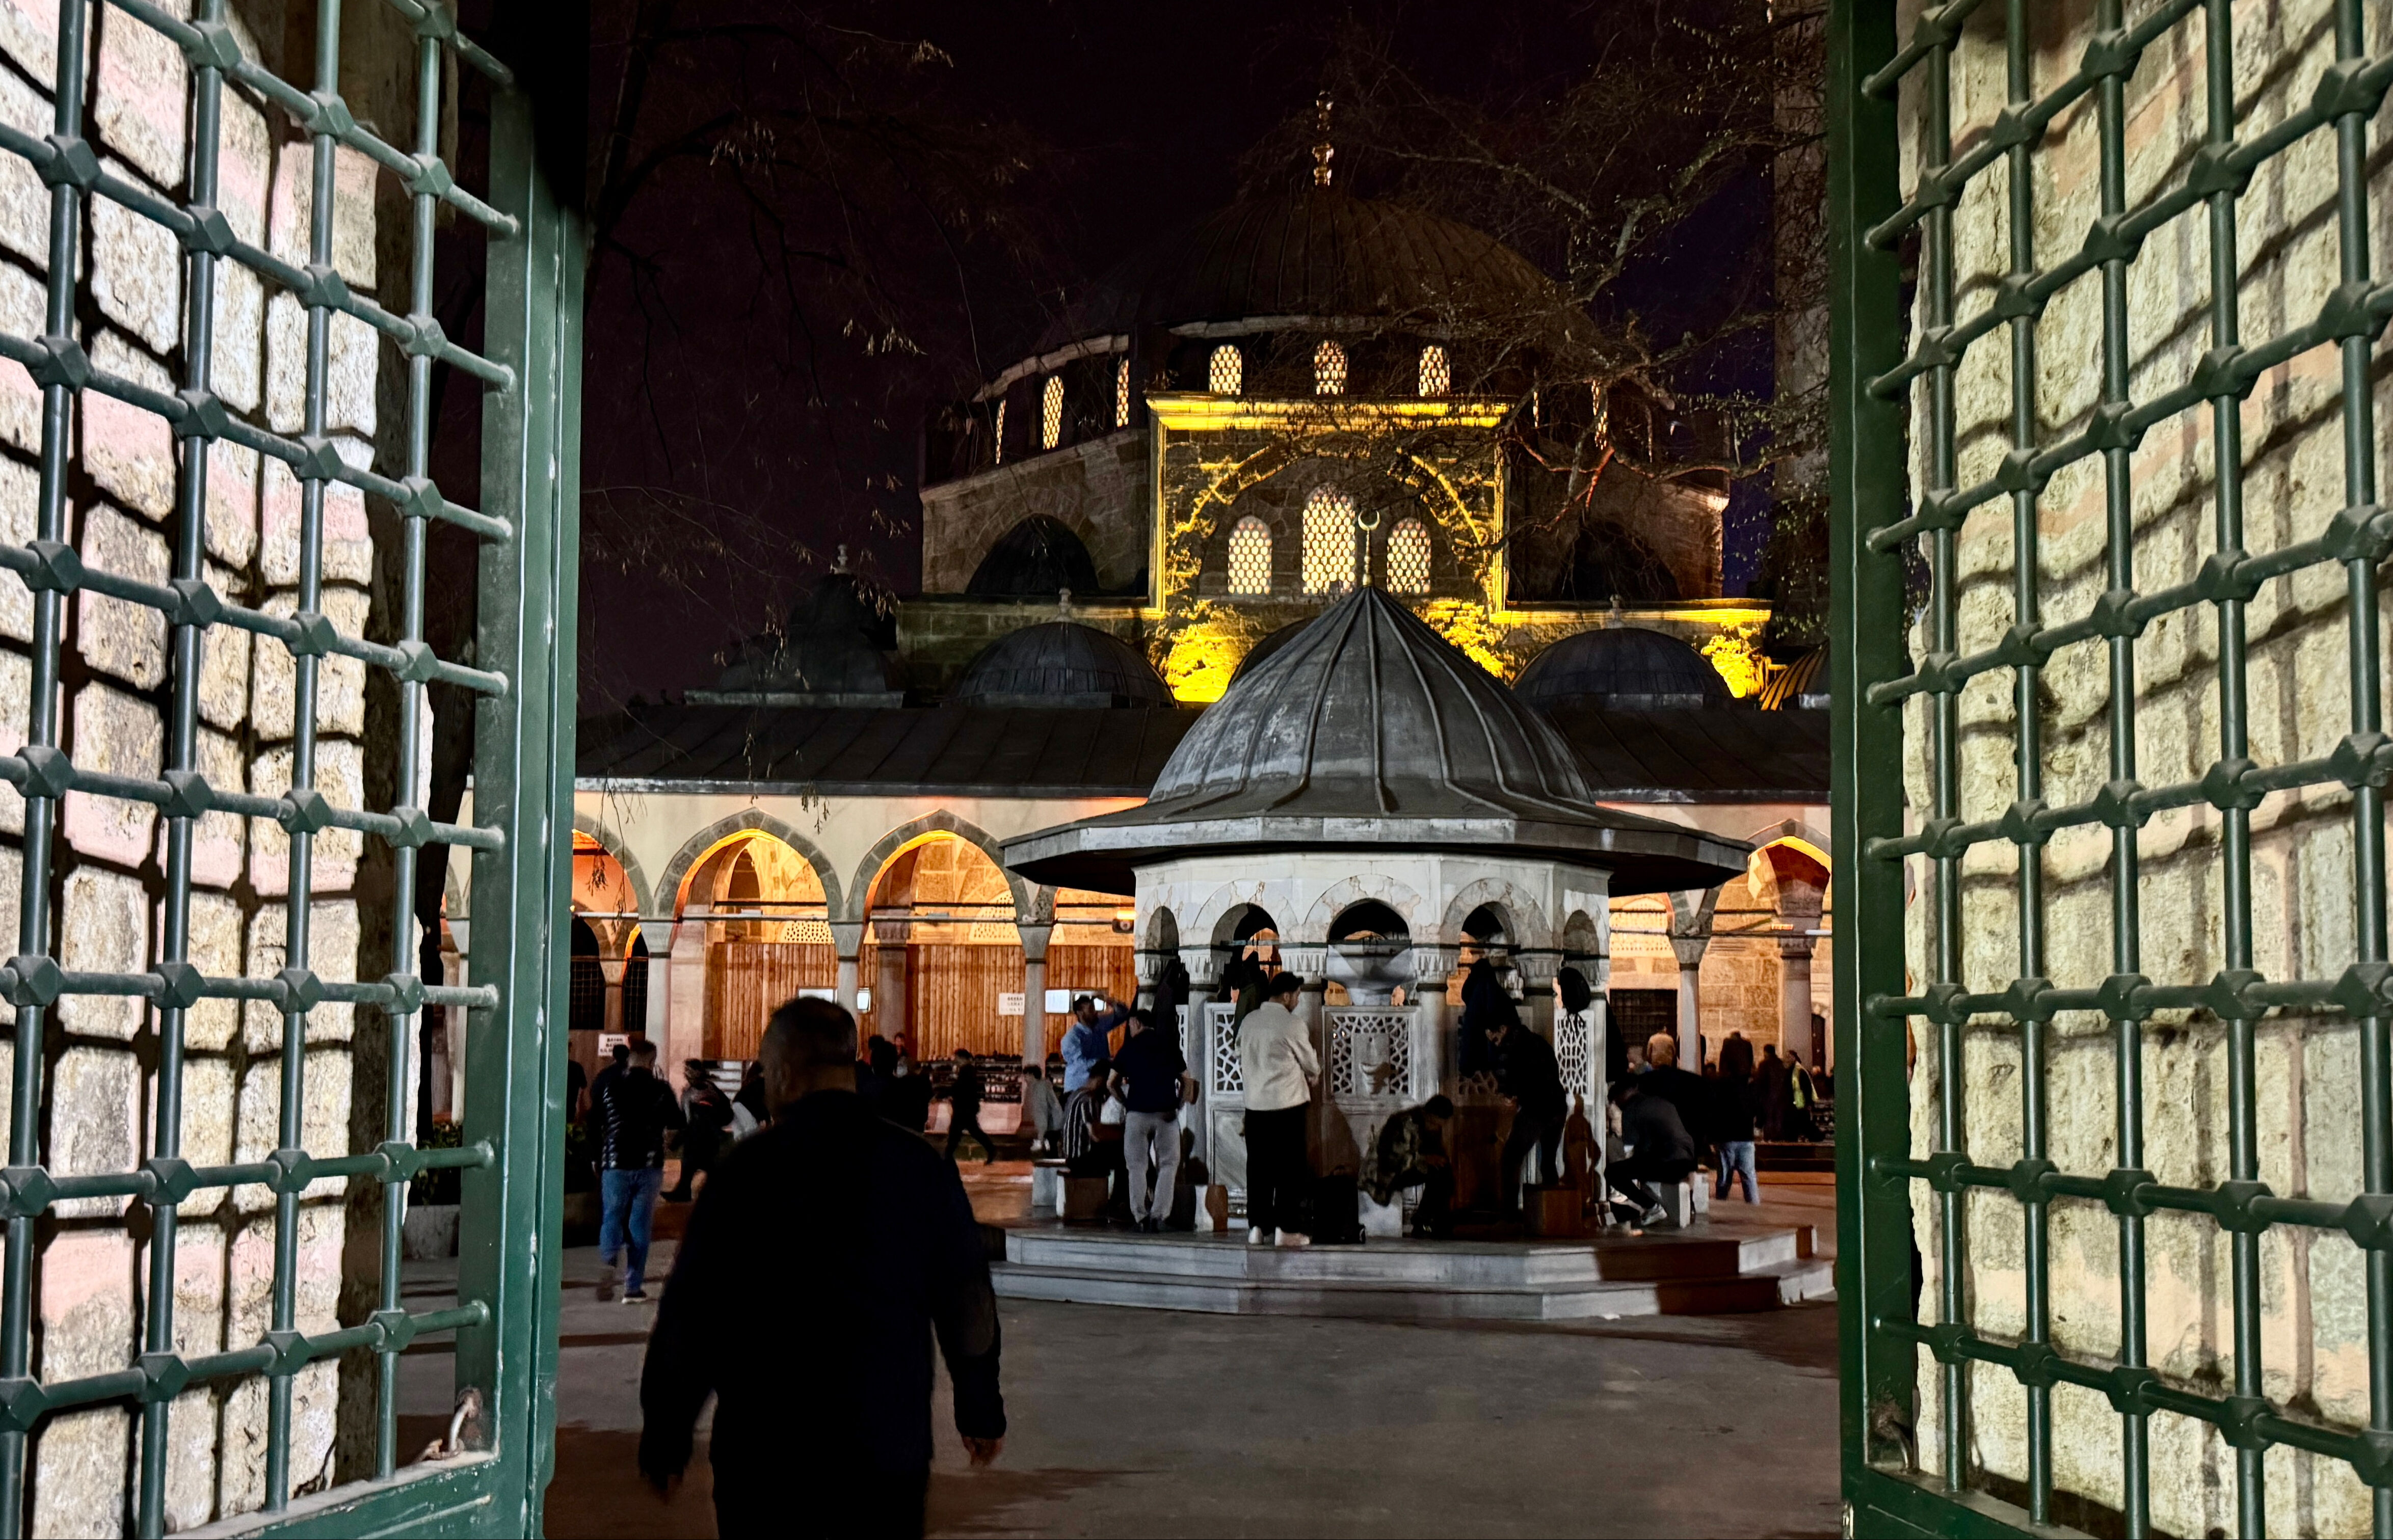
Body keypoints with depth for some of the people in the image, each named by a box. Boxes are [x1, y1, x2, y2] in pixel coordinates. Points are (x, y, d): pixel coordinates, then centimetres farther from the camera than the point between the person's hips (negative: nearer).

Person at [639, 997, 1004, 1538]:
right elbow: (967, 1298, 8)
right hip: (891, 1445, 2)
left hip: (767, 1452, -2)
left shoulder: (746, 1171, -8)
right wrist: (981, 1409, 21)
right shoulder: (921, 1167, 2)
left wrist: (665, 1433, 5)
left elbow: (691, 1311, -6)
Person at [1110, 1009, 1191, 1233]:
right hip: (1166, 1113, 1)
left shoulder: (1130, 1046, 7)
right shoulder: (1170, 1045, 11)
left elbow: (1113, 1083, 6)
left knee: (1137, 1166, 9)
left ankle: (1140, 1217, 4)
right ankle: (1158, 1216, -6)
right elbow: (1186, 1081, 9)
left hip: (1137, 1113, -1)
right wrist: (1178, 1105, 12)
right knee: (1168, 1165, 6)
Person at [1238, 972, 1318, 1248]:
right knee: (1290, 1167, 1)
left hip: (1255, 1103, 5)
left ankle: (1257, 1227, 10)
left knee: (1258, 1166, 9)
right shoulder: (1292, 1025, -11)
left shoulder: (1248, 1021, 6)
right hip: (1288, 1103, -5)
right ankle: (1286, 1228, 1)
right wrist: (1313, 1077, 23)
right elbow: (1311, 1065, 1)